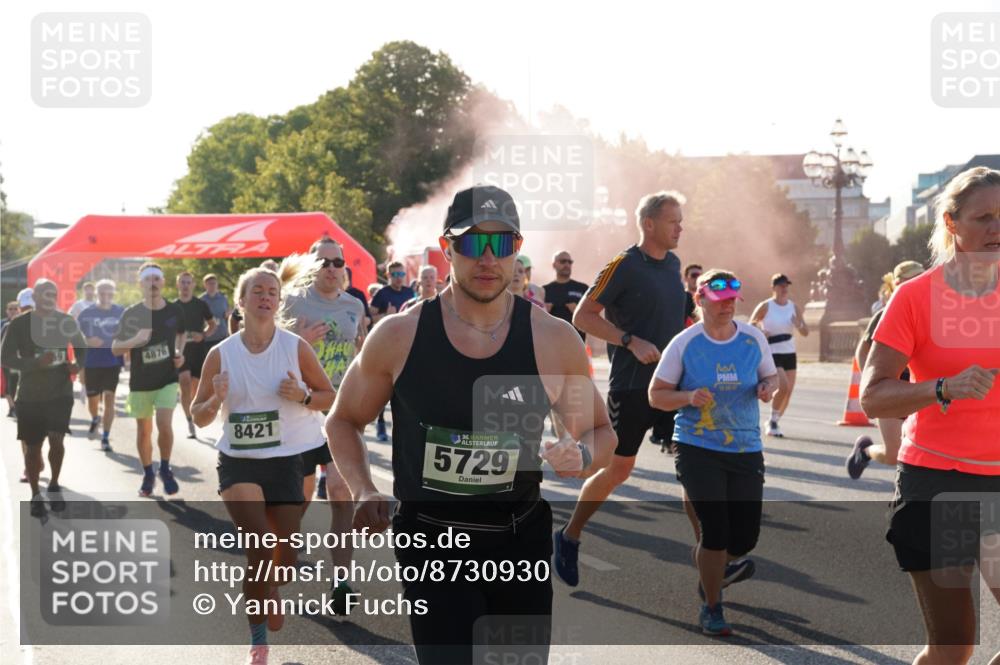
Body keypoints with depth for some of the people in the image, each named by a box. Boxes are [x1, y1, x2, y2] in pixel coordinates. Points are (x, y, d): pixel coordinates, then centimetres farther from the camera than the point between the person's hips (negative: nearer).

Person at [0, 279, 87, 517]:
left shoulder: (66, 321, 1)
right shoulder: (19, 324, -6)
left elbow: (81, 348, 16)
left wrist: (77, 364, -6)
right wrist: (36, 363, -24)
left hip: (61, 392, 1)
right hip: (30, 395, 0)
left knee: (56, 439, -14)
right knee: (32, 446, 4)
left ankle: (54, 486, 10)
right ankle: (36, 496, 19)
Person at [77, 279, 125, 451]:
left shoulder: (121, 313, -1)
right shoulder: (86, 313, -1)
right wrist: (87, 342, -15)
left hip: (113, 362, -1)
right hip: (91, 364, 1)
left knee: (109, 398, -9)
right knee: (92, 399, 11)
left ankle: (105, 437, -3)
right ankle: (95, 419, 46)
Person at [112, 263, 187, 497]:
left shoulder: (174, 310, -2)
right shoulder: (132, 314, -8)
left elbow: (182, 333, 20)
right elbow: (115, 348, -5)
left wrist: (180, 352, 1)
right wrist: (135, 340, -24)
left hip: (167, 379, 0)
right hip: (140, 381, 0)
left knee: (164, 424, -16)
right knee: (143, 429, 9)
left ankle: (165, 469, 6)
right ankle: (148, 474, 28)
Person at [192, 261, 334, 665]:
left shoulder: (296, 348, -5)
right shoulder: (221, 354, -3)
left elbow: (329, 397, 4)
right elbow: (199, 417, 4)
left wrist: (302, 396, -17)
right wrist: (216, 401, -18)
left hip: (286, 461, 1)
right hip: (238, 461, -1)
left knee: (284, 559, 7)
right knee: (259, 546, -20)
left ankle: (270, 591, 45)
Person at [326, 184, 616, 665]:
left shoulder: (554, 341, -6)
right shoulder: (398, 337, -7)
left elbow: (601, 432, 8)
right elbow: (343, 420, 8)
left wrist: (582, 456, -16)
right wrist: (364, 493, -8)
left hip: (523, 539, 2)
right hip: (430, 540, -2)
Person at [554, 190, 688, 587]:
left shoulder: (673, 264, 10)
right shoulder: (624, 267, -12)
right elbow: (583, 317, -13)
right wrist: (632, 341, -21)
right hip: (631, 386, -6)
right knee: (618, 469, 2)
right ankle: (569, 539, 21)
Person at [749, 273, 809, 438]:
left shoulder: (794, 308, 7)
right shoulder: (765, 307, -5)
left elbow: (805, 333, 7)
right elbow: (750, 326, 0)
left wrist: (799, 325, -15)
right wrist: (760, 333, -20)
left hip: (789, 354, 5)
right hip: (772, 354, -5)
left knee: (788, 391, 4)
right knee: (783, 386, -22)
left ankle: (774, 422, 23)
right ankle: (772, 421, -3)